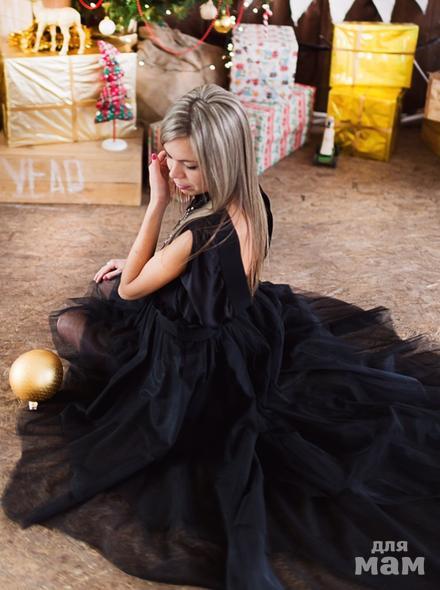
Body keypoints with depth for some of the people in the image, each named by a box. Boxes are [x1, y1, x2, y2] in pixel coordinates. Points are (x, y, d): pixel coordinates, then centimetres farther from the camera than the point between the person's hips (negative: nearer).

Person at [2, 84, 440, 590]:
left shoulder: (201, 234, -37)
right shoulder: (253, 204, -10)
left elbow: (130, 289, -20)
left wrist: (157, 203, -26)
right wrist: (141, 264, 10)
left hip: (196, 356, -8)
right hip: (243, 329, 9)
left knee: (67, 325, 10)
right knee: (107, 282, 29)